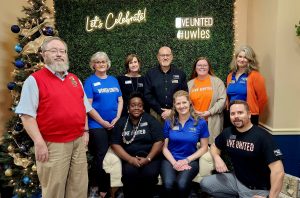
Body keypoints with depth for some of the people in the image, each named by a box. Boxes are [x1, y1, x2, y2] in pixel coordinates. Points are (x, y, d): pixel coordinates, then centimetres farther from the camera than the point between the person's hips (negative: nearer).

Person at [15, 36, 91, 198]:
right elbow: (27, 115, -12)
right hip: (53, 145, -5)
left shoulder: (75, 79, 14)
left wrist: (85, 131, 10)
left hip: (78, 142, 6)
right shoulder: (34, 80, -5)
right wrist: (39, 143, -17)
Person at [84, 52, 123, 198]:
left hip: (114, 124, 5)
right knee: (101, 156, -3)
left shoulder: (113, 80, 10)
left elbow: (120, 100, 9)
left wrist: (117, 118, -5)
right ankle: (94, 186, 19)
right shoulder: (90, 81, -4)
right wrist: (102, 122, -12)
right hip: (97, 125, -5)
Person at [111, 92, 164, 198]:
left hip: (150, 157, -1)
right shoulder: (121, 123, 10)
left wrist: (148, 158, -14)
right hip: (130, 158, 1)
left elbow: (159, 141, -2)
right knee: (129, 173, -30)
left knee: (149, 174, -30)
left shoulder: (151, 120, 5)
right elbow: (115, 144, 3)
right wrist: (130, 159, -11)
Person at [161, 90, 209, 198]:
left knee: (182, 184, -30)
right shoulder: (169, 123, 4)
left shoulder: (200, 122, 0)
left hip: (190, 160, 0)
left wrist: (187, 160, -8)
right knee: (168, 185, -29)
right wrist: (174, 163, -11)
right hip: (170, 160, 1)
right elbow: (165, 147, 5)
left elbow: (204, 147, 4)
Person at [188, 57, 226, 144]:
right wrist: (194, 112, -6)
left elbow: (222, 100, -4)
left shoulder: (217, 81, 4)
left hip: (212, 121, -2)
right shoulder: (190, 84, 11)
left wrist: (210, 112, -11)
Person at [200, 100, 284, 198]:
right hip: (236, 178, 6)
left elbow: (278, 171, -24)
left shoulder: (262, 136, -22)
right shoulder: (228, 132, -2)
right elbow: (215, 146, 16)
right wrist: (217, 158, -6)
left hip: (257, 189, -6)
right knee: (205, 184, -2)